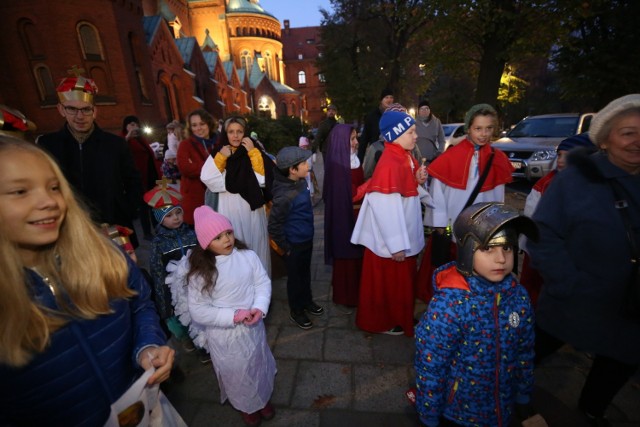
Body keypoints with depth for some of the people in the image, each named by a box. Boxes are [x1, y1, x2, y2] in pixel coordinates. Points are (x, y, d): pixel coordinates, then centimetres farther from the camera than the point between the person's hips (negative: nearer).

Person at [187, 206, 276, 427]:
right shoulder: (200, 273, -19)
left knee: (259, 365, 25)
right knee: (235, 374, 21)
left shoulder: (248, 256, -14)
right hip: (224, 336, -2)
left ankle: (263, 398, 57)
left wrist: (259, 308, -24)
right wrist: (234, 316, -23)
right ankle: (246, 406, 54)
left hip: (253, 327, 2)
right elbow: (198, 311, -17)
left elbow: (263, 283, -7)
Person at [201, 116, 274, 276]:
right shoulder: (218, 153, 5)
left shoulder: (254, 151, 2)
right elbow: (207, 178, -7)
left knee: (255, 245, 10)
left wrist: (253, 152, -12)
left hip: (252, 208, 0)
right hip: (229, 209, 0)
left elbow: (264, 178, -11)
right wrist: (221, 157, -10)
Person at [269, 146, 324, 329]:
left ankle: (307, 301, 47)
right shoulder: (284, 195, -29)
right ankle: (296, 311, 36)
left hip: (307, 238, 7)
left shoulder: (300, 182, -3)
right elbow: (274, 226, -23)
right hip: (294, 244, -7)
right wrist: (285, 247, -13)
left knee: (305, 273, 25)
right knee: (295, 277, 13)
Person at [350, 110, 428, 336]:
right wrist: (396, 245, -23)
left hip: (404, 235, 9)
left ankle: (399, 317, 44)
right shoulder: (389, 164, -25)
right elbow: (387, 208, -27)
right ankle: (383, 321, 33)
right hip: (390, 240, -9)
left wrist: (418, 181, -5)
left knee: (401, 281, 24)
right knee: (388, 282, 10)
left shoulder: (406, 157, 5)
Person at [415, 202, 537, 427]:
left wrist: (525, 394, 13)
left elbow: (525, 352, 3)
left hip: (502, 409, 5)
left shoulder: (518, 296, -13)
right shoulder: (448, 304, -30)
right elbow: (430, 366, -21)